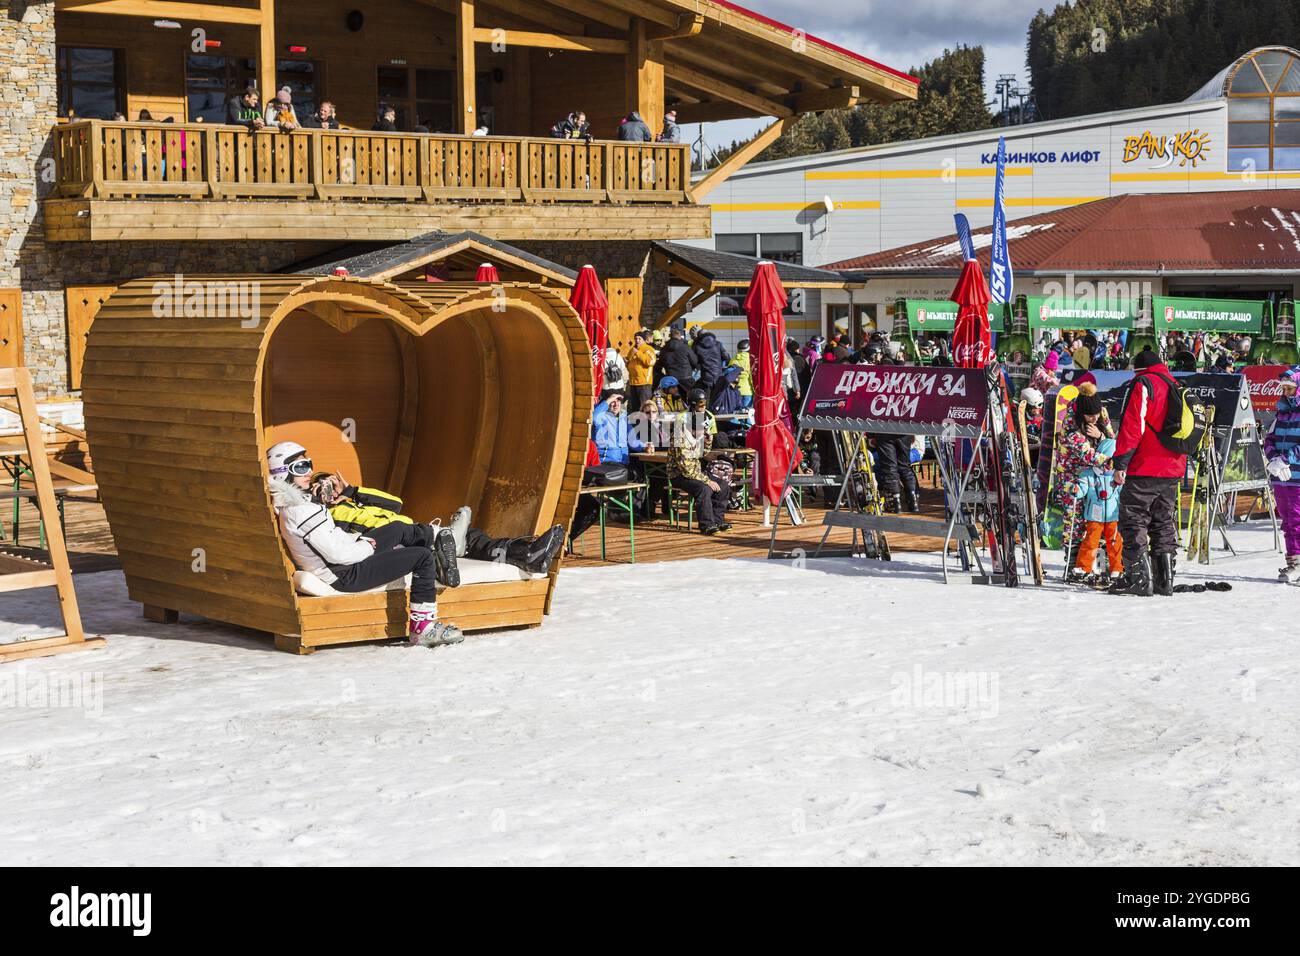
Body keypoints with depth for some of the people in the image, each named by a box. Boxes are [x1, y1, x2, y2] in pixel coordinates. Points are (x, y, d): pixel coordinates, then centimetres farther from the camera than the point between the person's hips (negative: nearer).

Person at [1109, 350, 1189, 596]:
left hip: (1143, 470, -8)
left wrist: (1120, 463, -15)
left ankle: (1138, 577, -10)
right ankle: (1164, 580, 13)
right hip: (1172, 470, 8)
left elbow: (1131, 425, -16)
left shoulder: (1142, 384, -7)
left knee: (1133, 522, -4)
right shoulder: (1175, 386, 18)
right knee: (1164, 524, 14)